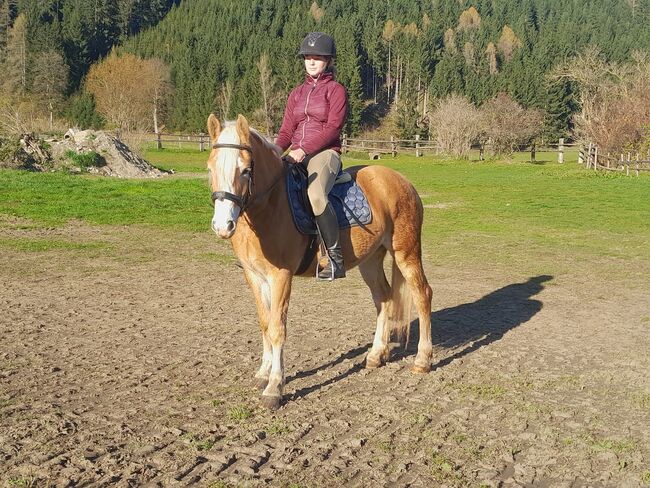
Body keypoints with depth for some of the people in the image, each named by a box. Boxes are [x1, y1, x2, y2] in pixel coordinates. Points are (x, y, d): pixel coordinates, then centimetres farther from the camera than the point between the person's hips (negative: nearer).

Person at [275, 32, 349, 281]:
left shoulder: (336, 90, 4)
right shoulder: (297, 93, 21)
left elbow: (333, 127, -9)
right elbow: (286, 130, 15)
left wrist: (304, 149, -21)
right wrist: (275, 151, -7)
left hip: (325, 153, -6)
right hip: (296, 155, 6)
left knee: (315, 195, -36)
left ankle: (336, 258, -27)